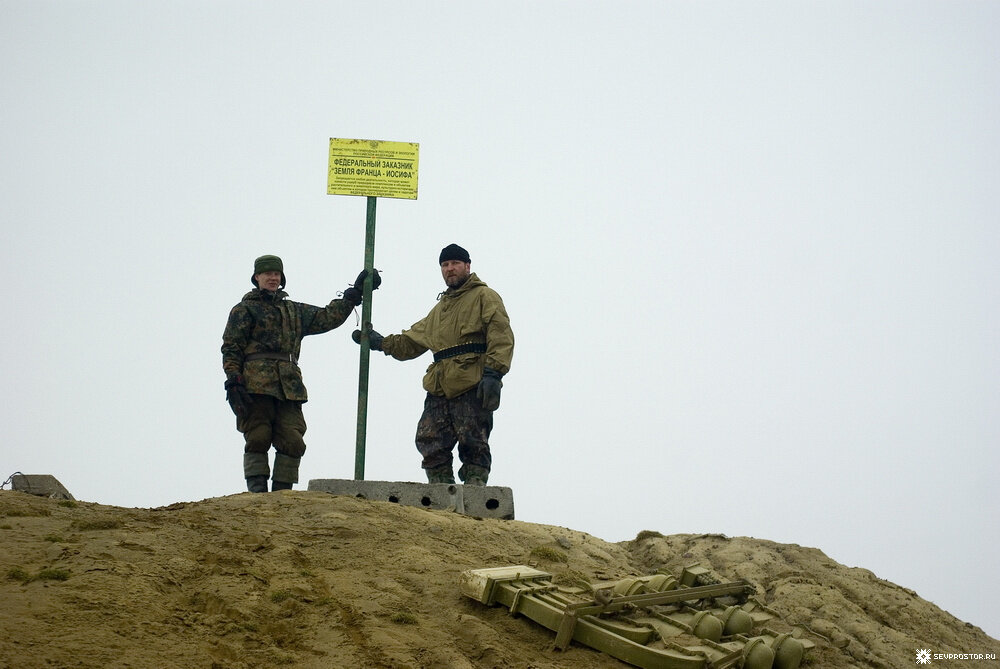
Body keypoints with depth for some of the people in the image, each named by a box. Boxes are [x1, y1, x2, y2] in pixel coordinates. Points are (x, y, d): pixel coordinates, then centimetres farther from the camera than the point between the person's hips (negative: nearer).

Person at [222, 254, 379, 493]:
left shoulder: (295, 311, 27)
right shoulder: (244, 310, 11)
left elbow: (328, 317, 27)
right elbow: (231, 348, 4)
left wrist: (355, 292, 23)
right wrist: (233, 381, -9)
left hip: (289, 386, 5)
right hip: (256, 384, -5)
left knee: (292, 442, -6)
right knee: (258, 438, -12)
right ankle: (257, 493, -10)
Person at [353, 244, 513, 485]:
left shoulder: (484, 297, 5)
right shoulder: (440, 307, 30)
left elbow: (501, 337, -8)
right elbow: (412, 341, 32)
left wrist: (492, 373, -19)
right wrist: (381, 343, 19)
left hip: (472, 386, -8)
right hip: (439, 390, 8)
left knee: (473, 445, -8)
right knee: (430, 444, 2)